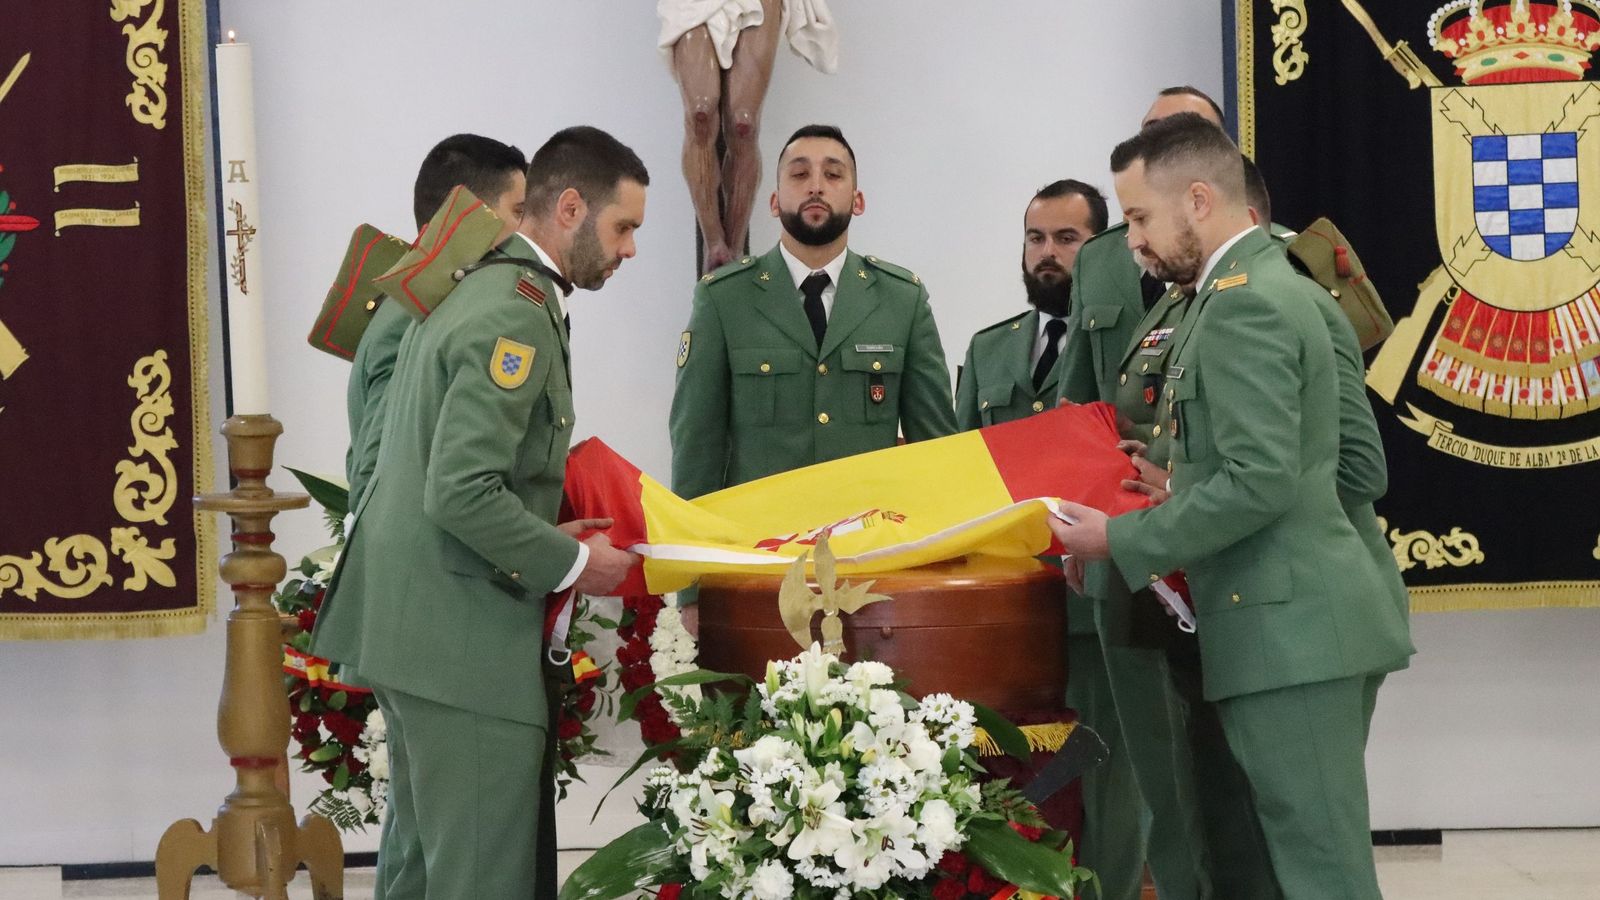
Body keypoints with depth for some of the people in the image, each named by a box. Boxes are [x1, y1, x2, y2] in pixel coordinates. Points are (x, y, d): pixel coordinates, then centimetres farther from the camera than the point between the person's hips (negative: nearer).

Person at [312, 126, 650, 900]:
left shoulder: (472, 288, 13)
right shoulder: (520, 313, -18)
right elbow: (463, 495, -24)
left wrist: (544, 538, 15)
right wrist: (569, 564, -13)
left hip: (416, 620, 10)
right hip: (462, 634, -10)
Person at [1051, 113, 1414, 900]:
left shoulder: (1242, 302, -15)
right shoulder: (1269, 285, 17)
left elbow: (1260, 482, -22)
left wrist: (1122, 542, -14)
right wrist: (1174, 489, 15)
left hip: (1287, 627, -10)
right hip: (1298, 620, 10)